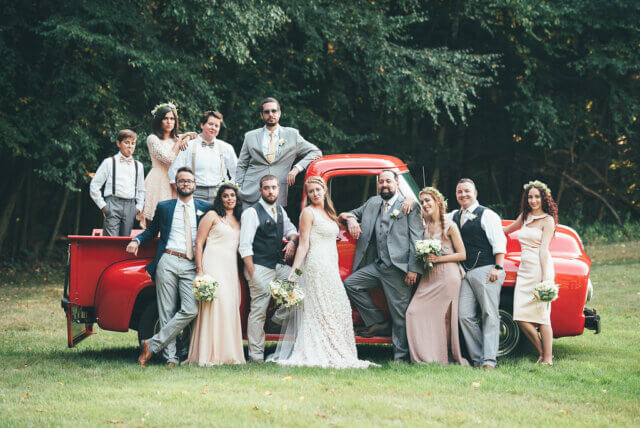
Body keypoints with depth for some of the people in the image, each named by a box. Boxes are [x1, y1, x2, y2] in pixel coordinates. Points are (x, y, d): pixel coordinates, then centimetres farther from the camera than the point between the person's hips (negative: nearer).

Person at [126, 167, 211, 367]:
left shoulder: (204, 208, 14)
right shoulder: (164, 207, 15)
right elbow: (152, 230, 22)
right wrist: (136, 240, 4)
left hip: (191, 266, 0)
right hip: (168, 262, 0)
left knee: (190, 310, -16)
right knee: (167, 312, -4)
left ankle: (152, 345, -11)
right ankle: (170, 357, -1)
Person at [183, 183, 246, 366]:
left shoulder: (238, 220, 20)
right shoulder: (212, 216, 3)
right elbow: (199, 243, -1)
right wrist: (200, 270, -11)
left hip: (232, 268, 6)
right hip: (214, 265, -6)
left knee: (230, 308, 1)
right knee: (214, 305, -14)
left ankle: (229, 354, 5)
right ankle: (210, 355, -15)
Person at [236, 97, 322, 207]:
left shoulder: (292, 135, 10)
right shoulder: (250, 136, 13)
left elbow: (316, 152, 10)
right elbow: (241, 166, 15)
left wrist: (297, 168, -4)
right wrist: (238, 191, 5)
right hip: (252, 194, 1)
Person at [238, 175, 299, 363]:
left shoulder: (280, 211, 12)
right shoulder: (252, 213, -9)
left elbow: (290, 229, 29)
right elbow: (245, 247, -12)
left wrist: (292, 240, 4)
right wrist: (252, 274, -17)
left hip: (278, 266, 7)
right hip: (260, 268, -7)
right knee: (258, 311, -5)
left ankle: (277, 320, 14)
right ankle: (256, 354, -1)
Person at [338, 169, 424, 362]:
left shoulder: (410, 206, 1)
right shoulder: (373, 203, 18)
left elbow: (416, 238, -5)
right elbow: (351, 214, 32)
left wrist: (413, 269, -12)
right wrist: (350, 220, 5)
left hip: (398, 268, -6)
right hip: (377, 266, 6)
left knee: (400, 314, -4)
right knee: (350, 284, -5)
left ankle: (400, 356, 3)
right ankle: (379, 324, 4)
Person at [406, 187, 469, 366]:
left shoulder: (449, 226, -2)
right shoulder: (425, 226, 13)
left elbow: (462, 255, -3)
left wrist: (438, 258, -12)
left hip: (447, 275, -6)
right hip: (429, 276, 6)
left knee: (444, 316, -5)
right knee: (415, 312, -5)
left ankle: (445, 357, 1)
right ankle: (426, 356, 1)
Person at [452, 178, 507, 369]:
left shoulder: (487, 215, 0)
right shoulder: (454, 216, 19)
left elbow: (499, 243, -6)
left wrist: (498, 268, -14)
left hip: (486, 271, -7)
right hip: (465, 273, 7)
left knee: (489, 315, -7)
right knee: (465, 316, -2)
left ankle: (489, 360, -12)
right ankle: (478, 358, 2)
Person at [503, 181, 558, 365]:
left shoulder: (547, 220, -2)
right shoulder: (525, 217, 16)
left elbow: (544, 249, -11)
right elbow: (506, 230, 36)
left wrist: (545, 278, -17)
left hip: (540, 268, -6)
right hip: (524, 270, 6)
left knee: (541, 315, -8)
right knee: (521, 317, -2)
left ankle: (547, 359, -2)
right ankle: (542, 352, 12)